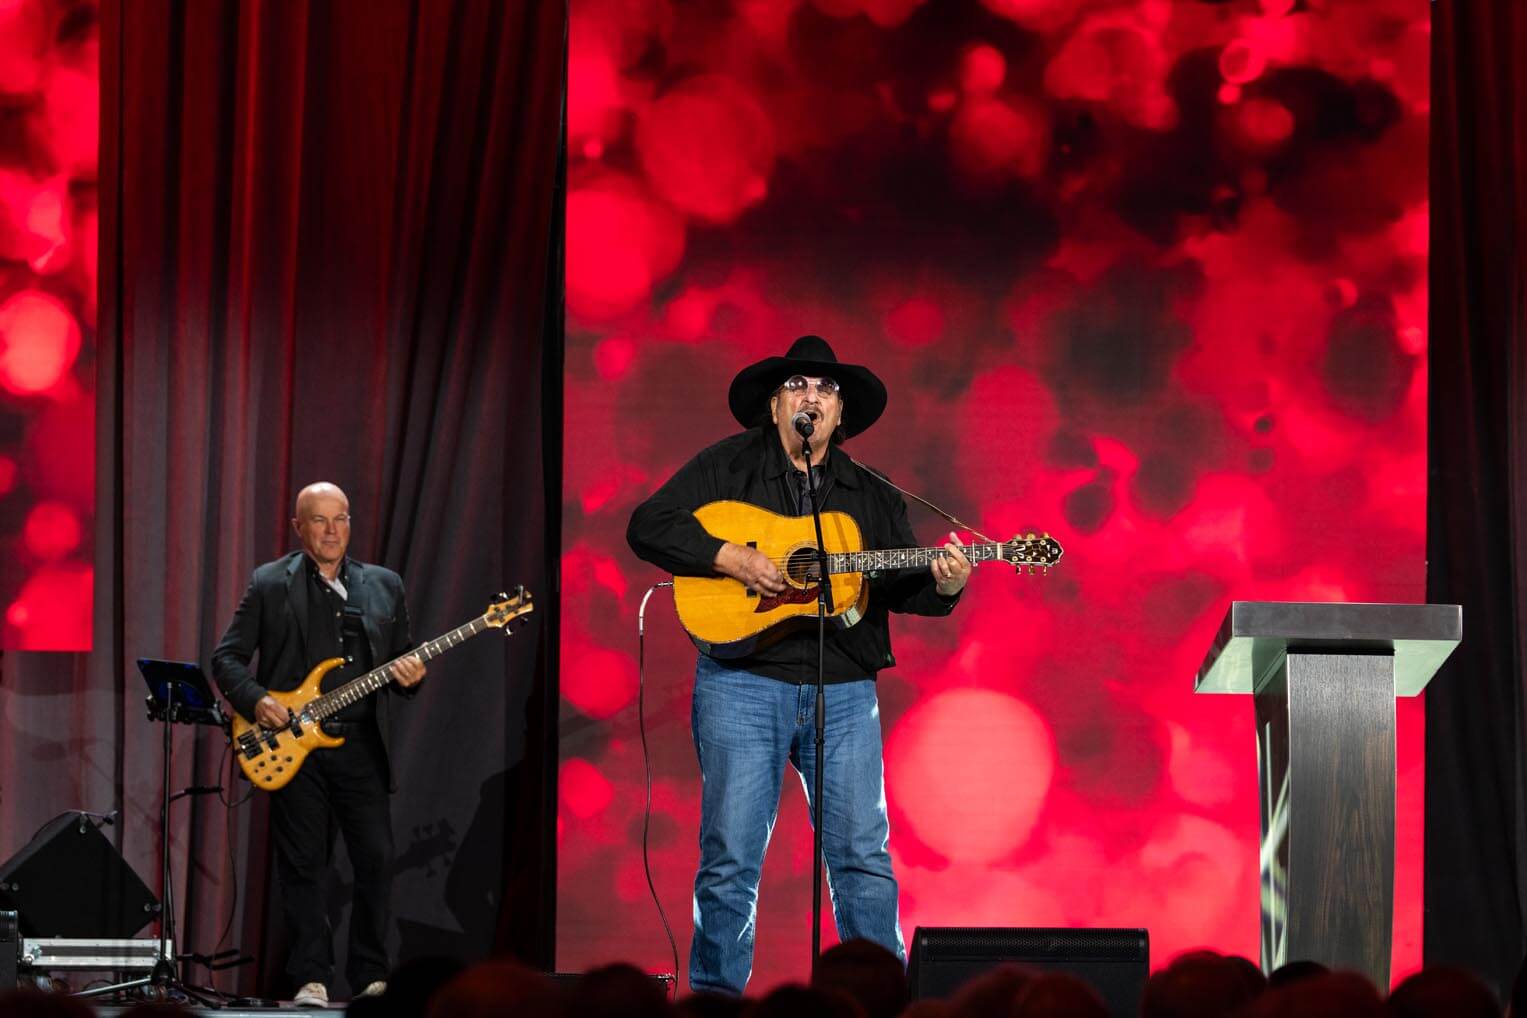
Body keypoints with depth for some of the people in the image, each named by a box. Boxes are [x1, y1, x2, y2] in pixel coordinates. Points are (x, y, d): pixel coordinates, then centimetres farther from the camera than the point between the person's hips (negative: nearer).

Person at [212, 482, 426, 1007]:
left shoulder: (384, 586, 14)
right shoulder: (268, 584, 5)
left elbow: (403, 657, 19)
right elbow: (227, 657, 5)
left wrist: (409, 676, -4)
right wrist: (256, 701, -11)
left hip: (361, 746, 2)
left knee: (376, 861, -3)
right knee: (302, 866, -1)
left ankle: (371, 978, 7)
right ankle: (311, 980, 4)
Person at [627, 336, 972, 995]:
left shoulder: (871, 495, 15)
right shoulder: (729, 468, 5)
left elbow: (900, 587, 12)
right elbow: (648, 527, -3)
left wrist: (943, 587, -11)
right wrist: (731, 558, -15)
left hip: (844, 691, 3)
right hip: (743, 685, -3)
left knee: (864, 855, 0)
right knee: (730, 858, -3)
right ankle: (715, 998, 6)